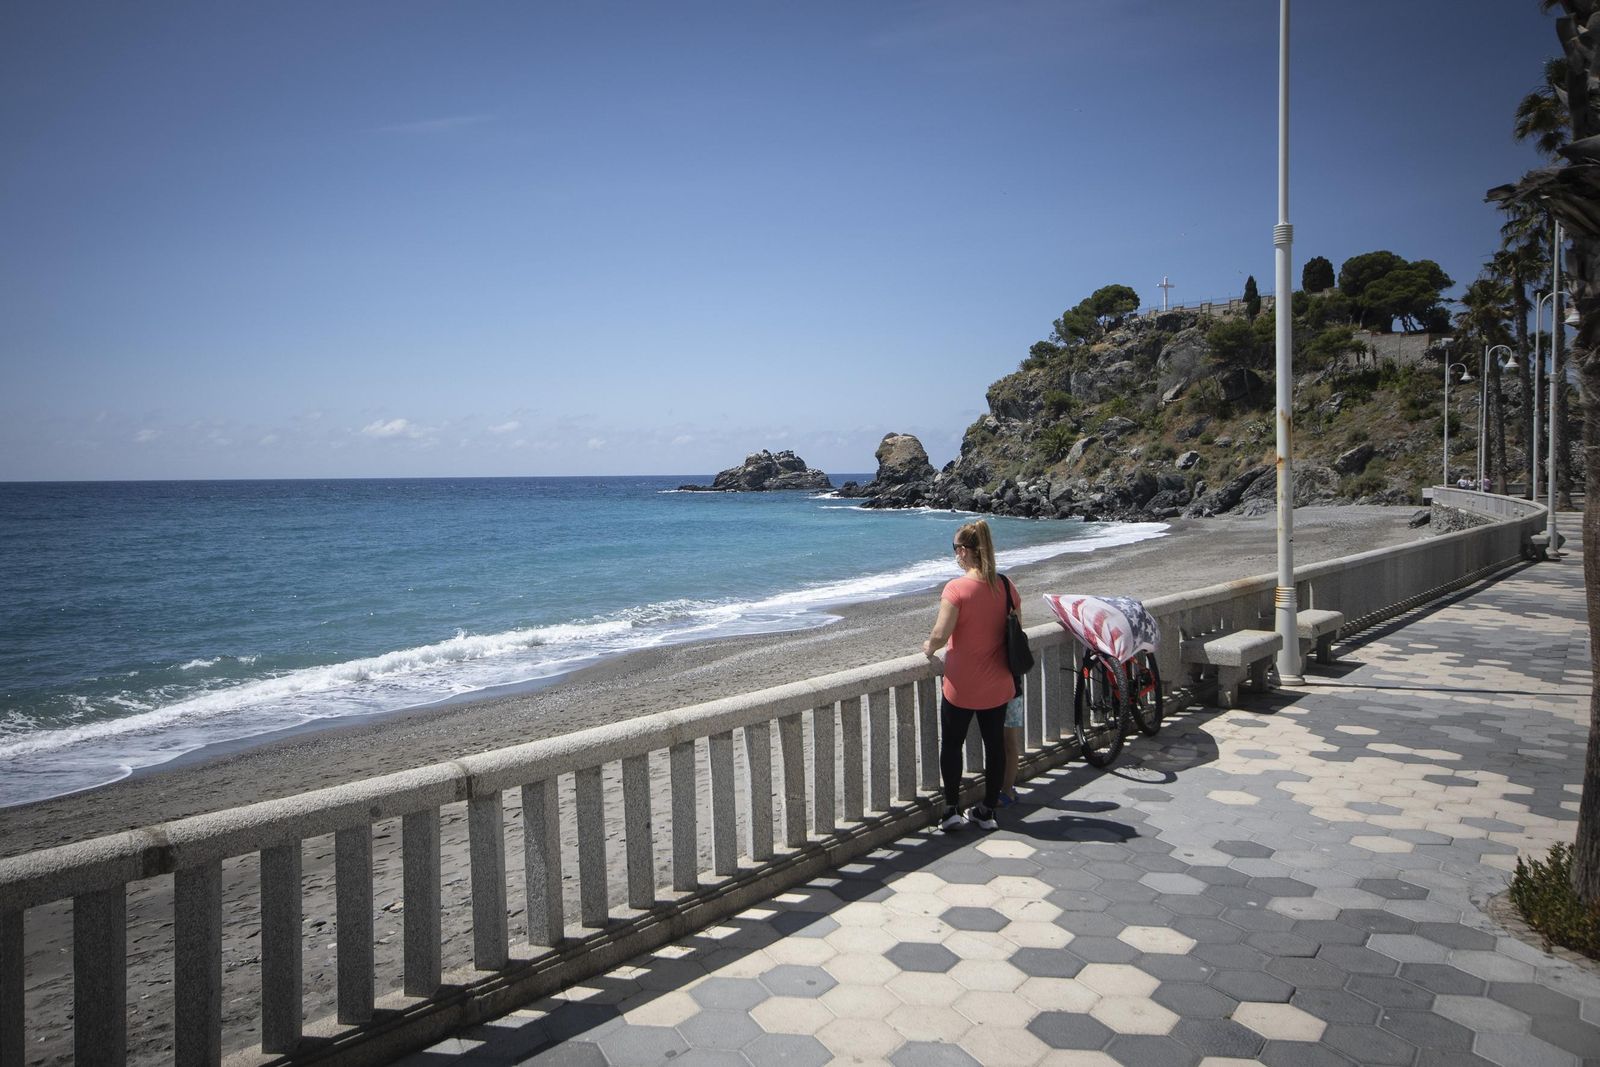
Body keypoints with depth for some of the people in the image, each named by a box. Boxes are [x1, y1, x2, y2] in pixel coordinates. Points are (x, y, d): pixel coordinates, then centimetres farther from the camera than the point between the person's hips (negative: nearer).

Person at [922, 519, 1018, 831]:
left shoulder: (957, 588, -18)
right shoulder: (1007, 588, -1)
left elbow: (940, 634, -23)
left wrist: (929, 647, -3)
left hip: (961, 686, -5)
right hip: (998, 686, 5)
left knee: (951, 745, 12)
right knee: (995, 745, 14)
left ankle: (952, 810, 14)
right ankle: (987, 811, 23)